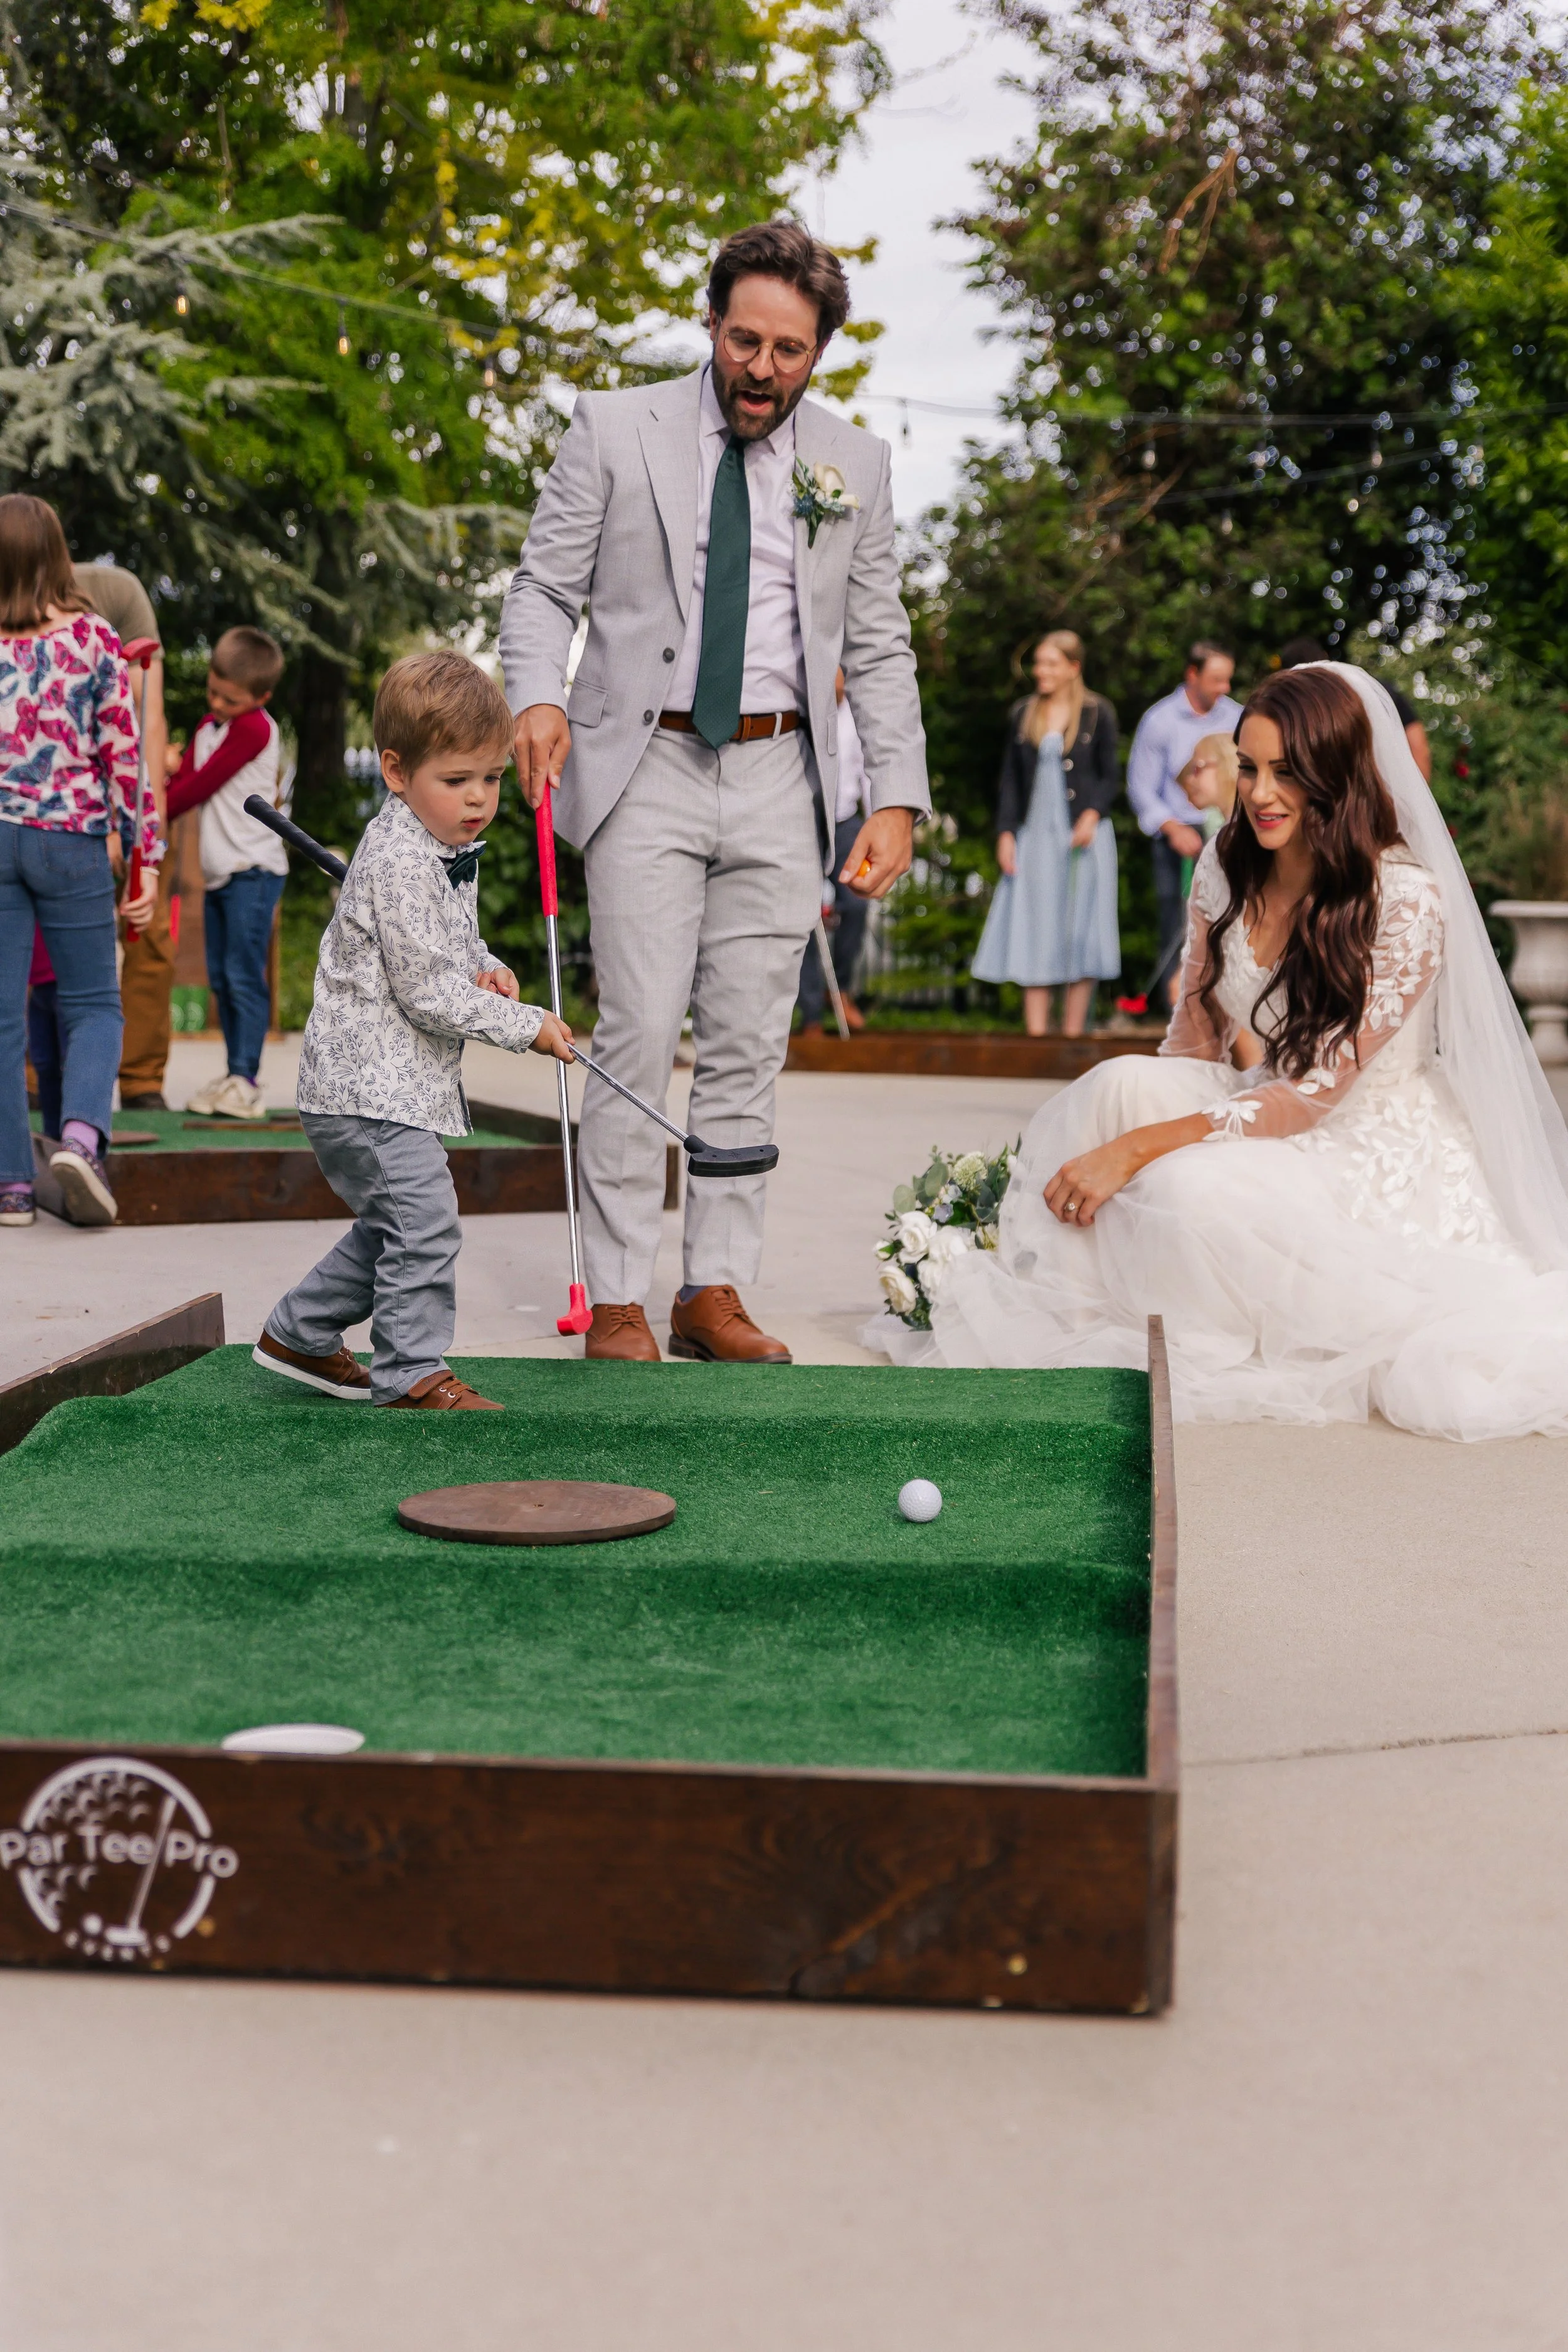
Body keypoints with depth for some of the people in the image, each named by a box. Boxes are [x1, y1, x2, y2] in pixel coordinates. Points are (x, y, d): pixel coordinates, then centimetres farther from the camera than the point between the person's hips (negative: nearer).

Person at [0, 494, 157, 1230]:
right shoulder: (95, 641, -3)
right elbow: (124, 754, -4)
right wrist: (146, 856, 1)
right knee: (92, 1002, 11)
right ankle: (81, 1134, -14)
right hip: (71, 838, -1)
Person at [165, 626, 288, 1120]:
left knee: (244, 976, -10)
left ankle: (246, 1080, -9)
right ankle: (235, 1075, 15)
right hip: (219, 871, 9)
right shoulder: (208, 728, 17)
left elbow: (200, 786, -13)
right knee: (221, 979, 10)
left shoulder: (253, 728, -11)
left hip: (253, 870, -9)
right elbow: (183, 778, 9)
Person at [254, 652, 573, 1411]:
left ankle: (298, 1335, 31)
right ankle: (412, 1372, -4)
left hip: (404, 1083, 11)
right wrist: (528, 1027, -14)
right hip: (368, 1084, -11)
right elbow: (427, 994, -21)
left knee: (392, 1228, 19)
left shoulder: (450, 846, 11)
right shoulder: (400, 863, -21)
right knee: (423, 1220, -14)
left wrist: (487, 968, 5)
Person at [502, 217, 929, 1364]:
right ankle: (616, 1302, -1)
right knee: (639, 1035, -8)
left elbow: (879, 648, 10)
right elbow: (545, 587, 3)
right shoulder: (616, 428, 2)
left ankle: (716, 1292, 12)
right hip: (646, 766, -2)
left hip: (780, 777, 3)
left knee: (749, 1048, 4)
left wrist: (897, 799, 0)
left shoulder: (855, 463, 8)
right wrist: (540, 696, -17)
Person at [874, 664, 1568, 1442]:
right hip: (1282, 1121, 6)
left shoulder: (1408, 901, -21)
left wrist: (1138, 1148, -27)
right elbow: (1194, 1042, 6)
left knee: (1190, 1188, -32)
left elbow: (1318, 1091, -23)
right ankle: (1055, 1311, -17)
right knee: (1123, 1083, -22)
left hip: (1387, 1163, -6)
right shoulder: (1228, 868, -1)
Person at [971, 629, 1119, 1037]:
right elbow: (1011, 780, 11)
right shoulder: (1022, 716, 11)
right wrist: (1006, 834, 2)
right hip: (1035, 835, 3)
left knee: (1079, 932, 0)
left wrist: (1093, 815, -15)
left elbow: (1109, 776, 2)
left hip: (1083, 836, -3)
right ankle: (1036, 1031, 0)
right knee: (1034, 934, -1)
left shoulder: (1097, 713, 2)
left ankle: (1073, 1031, 6)